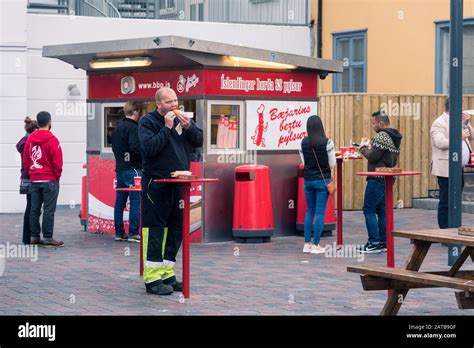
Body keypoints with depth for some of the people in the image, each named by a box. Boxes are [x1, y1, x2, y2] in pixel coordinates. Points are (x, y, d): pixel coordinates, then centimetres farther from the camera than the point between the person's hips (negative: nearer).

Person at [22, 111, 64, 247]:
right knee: (49, 210, -3)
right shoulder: (52, 140, -13)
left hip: (34, 180, 6)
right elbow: (57, 162, -13)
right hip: (50, 180, -6)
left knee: (34, 209, 10)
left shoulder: (30, 139, 5)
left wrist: (31, 172, 15)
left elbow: (25, 160, 9)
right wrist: (57, 175, 2)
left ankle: (34, 236, 13)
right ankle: (47, 237, -4)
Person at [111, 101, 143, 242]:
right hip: (133, 169, -9)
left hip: (120, 168, 9)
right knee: (136, 200, -6)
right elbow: (136, 149, -21)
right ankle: (133, 233, -8)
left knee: (120, 201, 10)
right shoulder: (133, 128, -13)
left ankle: (119, 232, 14)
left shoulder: (117, 128, 15)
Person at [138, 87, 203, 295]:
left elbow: (199, 141, 8)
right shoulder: (148, 121, -5)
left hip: (179, 183, 6)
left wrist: (188, 126, -9)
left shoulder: (182, 118, 13)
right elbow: (149, 148, -19)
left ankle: (167, 274, 16)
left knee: (175, 229, 8)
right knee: (155, 229, -7)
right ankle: (152, 278, -7)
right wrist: (167, 128, -19)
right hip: (156, 183, -6)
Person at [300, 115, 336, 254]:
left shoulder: (303, 143, -1)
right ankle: (315, 245, 1)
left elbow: (304, 162, 5)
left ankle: (307, 244, 14)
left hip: (308, 180, 4)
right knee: (320, 212, 1)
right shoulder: (327, 142, -12)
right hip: (322, 180, -4)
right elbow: (332, 164, -7)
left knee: (309, 211, 14)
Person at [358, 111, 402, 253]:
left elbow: (373, 157, -18)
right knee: (382, 211, 12)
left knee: (369, 210, -4)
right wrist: (370, 147, 15)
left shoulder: (381, 136, -14)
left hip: (377, 179, -9)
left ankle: (374, 243, -7)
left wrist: (363, 148, 0)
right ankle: (383, 242, 13)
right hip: (388, 179, 9)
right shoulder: (395, 138, 16)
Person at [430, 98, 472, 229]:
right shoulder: (439, 123, -10)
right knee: (446, 202, -5)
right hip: (446, 169, -9)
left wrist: (466, 124, 6)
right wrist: (458, 137, -25)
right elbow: (440, 143, -24)